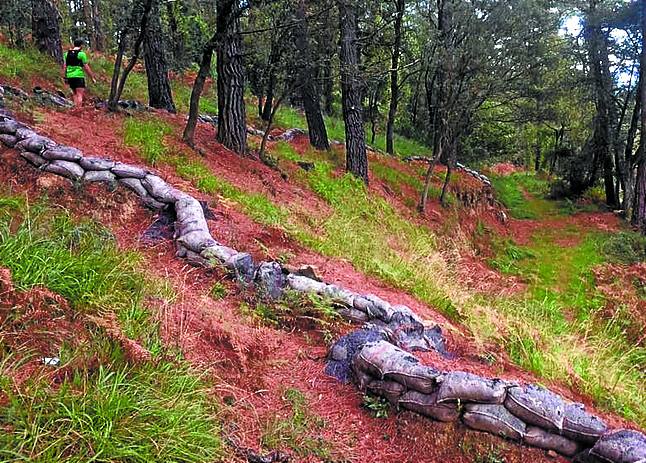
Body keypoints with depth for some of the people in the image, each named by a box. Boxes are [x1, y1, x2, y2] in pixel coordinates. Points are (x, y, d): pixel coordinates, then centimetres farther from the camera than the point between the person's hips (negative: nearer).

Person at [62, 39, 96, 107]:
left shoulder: (67, 53, 11)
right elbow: (86, 67, -7)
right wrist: (92, 77, 0)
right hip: (79, 76, -6)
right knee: (80, 94, -7)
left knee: (75, 94, 17)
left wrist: (65, 77, 14)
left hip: (70, 76, 6)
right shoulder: (81, 54, -5)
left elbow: (64, 66, 9)